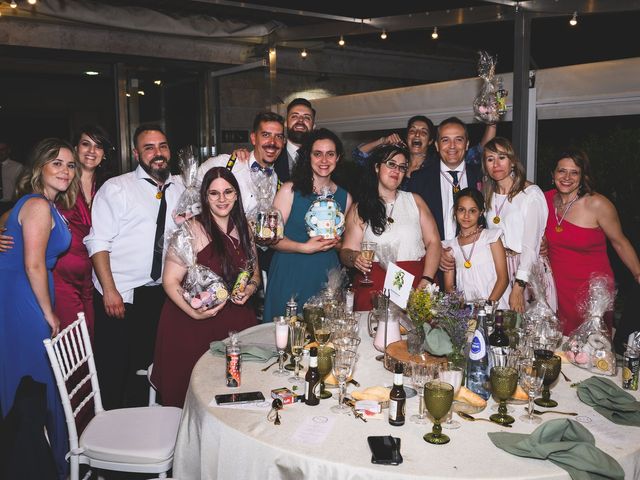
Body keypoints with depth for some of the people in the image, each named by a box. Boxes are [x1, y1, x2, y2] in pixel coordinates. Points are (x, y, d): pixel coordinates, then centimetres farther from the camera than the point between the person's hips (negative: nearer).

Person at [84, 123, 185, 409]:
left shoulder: (179, 188, 9)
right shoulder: (116, 188, -7)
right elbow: (98, 242, -12)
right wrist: (110, 291, -18)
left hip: (159, 293, 5)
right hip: (118, 294, -5)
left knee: (145, 364, 16)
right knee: (113, 367, 2)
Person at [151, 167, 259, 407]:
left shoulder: (244, 229, 7)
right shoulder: (193, 230, -12)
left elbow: (255, 273, 18)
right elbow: (170, 281, -13)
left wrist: (250, 288, -4)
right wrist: (195, 312, -27)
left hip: (236, 323, 5)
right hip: (193, 325, -5)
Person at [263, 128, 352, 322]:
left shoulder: (345, 197, 8)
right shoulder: (290, 190, -3)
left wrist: (335, 243, -2)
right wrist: (305, 247, -20)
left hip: (326, 277, 3)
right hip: (290, 275, -3)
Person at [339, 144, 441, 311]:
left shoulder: (415, 201, 13)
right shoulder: (359, 209, 9)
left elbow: (433, 242, 6)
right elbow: (347, 251, 3)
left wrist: (426, 281, -7)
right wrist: (354, 258, -20)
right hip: (374, 287, -1)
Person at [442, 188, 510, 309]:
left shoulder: (491, 237, 5)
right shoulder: (450, 246, 13)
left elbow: (503, 278, 0)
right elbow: (449, 286, 10)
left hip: (494, 305, -2)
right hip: (464, 307, 2)